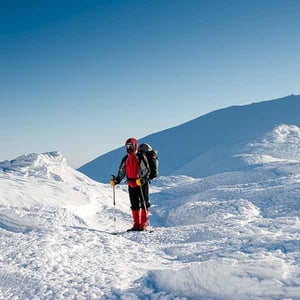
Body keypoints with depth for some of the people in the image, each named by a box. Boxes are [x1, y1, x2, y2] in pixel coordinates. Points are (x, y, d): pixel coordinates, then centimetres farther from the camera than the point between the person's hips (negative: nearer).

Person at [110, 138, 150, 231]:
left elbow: (147, 170, -11)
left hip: (142, 184, -6)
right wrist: (116, 180, 2)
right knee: (134, 205, 8)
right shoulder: (125, 159, 12)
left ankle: (143, 225, -2)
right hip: (131, 185, 6)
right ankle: (136, 224, 13)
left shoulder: (141, 157, -6)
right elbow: (121, 172, 17)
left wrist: (142, 179, -26)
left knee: (144, 204, -4)